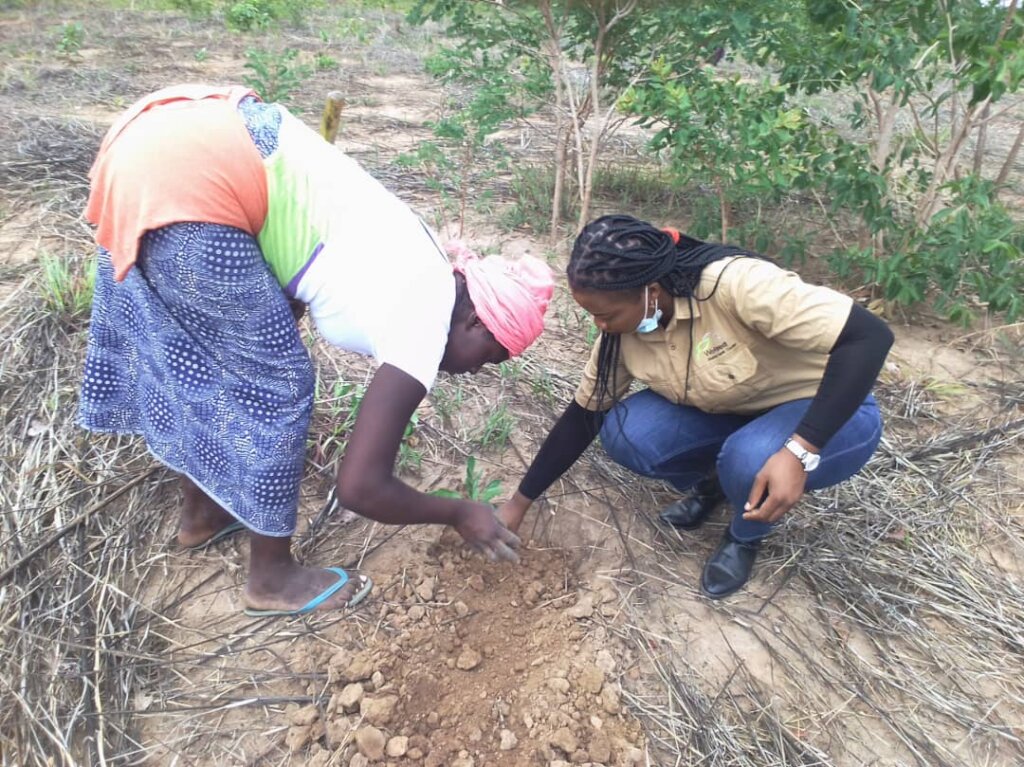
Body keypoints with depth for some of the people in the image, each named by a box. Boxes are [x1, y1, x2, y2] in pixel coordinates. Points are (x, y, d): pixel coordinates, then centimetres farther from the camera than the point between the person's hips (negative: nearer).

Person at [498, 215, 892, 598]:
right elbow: (584, 415, -5)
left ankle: (745, 535, 0)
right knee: (623, 434, -19)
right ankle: (710, 483, 11)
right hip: (732, 413, 5)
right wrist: (520, 502, -2)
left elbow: (869, 336, -32)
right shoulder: (622, 327, -14)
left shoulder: (736, 283, -33)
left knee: (750, 459, -35)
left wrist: (799, 451, -40)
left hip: (827, 413, -4)